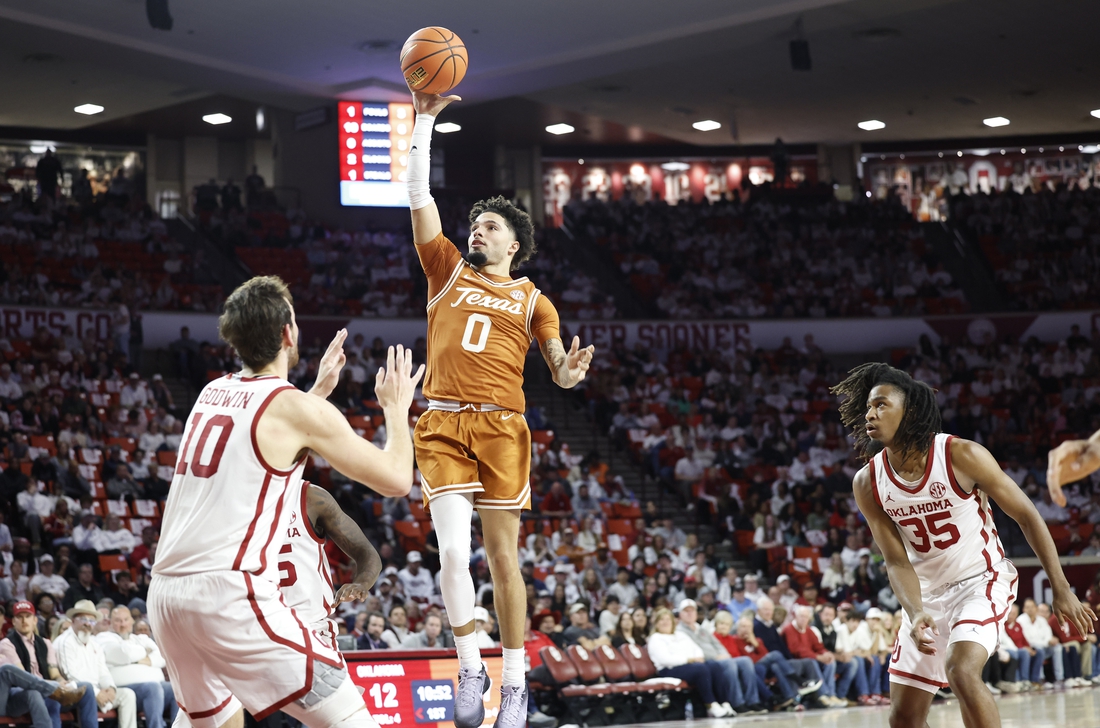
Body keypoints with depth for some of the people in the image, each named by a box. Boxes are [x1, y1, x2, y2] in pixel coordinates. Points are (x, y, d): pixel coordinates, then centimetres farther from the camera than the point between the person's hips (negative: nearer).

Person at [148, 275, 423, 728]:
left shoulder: (212, 393, 16)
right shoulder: (296, 408, -4)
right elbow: (395, 479, 1)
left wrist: (319, 390, 44)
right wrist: (396, 406, 17)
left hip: (166, 591, 8)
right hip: (230, 592, -8)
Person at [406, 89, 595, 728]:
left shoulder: (531, 299, 14)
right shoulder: (448, 269, 14)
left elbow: (559, 365, 9)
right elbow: (418, 195, 7)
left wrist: (570, 371, -16)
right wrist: (425, 119, 2)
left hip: (502, 428, 0)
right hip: (444, 426, 0)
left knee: (503, 557, 2)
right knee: (453, 552, -13)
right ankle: (471, 669, 3)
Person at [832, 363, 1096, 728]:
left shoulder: (962, 455, -19)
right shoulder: (867, 483, -8)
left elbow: (1027, 516, -10)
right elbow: (897, 562, -7)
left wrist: (1061, 589, -9)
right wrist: (915, 614, -27)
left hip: (981, 581, -5)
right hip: (927, 593, 5)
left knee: (961, 671, -31)